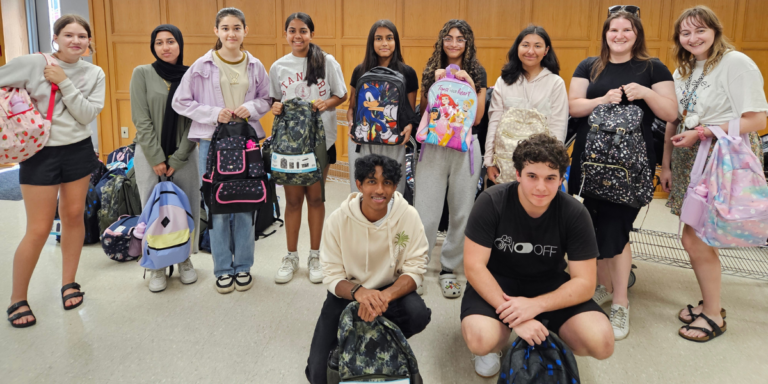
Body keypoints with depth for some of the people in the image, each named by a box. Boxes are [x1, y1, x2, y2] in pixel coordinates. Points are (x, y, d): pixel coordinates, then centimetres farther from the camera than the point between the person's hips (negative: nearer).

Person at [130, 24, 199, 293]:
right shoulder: (142, 74, -1)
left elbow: (195, 120, -1)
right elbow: (141, 120, -5)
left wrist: (177, 160, -7)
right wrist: (156, 158, -10)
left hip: (184, 155, 1)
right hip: (149, 155, -1)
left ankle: (185, 260, 22)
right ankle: (157, 266, 15)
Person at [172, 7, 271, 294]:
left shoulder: (255, 66, 4)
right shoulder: (202, 66, -2)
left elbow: (266, 99, 14)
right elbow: (181, 102, 1)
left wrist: (252, 108, -7)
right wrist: (214, 113, -11)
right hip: (212, 142, -1)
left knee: (246, 206, 6)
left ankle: (243, 266, 22)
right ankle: (223, 269, 18)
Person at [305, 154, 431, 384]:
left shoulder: (408, 216, -18)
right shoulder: (338, 220, -17)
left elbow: (414, 269, -17)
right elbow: (333, 276, -13)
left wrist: (385, 296, -36)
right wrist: (358, 292, -36)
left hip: (391, 290, 1)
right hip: (347, 293, 0)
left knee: (418, 314, -33)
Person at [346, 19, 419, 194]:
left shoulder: (407, 73, 1)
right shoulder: (360, 70, 6)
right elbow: (351, 106, 13)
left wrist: (409, 126, -14)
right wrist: (351, 123, -7)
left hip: (393, 143, -1)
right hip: (361, 142, 2)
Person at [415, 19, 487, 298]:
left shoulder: (477, 73, 6)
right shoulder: (432, 71, 9)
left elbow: (477, 117, 1)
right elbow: (423, 111, 7)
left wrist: (469, 85, -9)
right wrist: (436, 83, -4)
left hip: (465, 147, 0)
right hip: (433, 146, 0)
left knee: (461, 212, 6)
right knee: (425, 213, -3)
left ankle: (448, 269, 21)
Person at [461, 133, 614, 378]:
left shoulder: (575, 214, -15)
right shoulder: (491, 202, -20)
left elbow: (585, 282, -14)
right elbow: (474, 266, -20)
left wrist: (536, 305, -31)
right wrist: (513, 315, -30)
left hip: (549, 285, 2)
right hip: (496, 283, -2)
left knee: (601, 343, -22)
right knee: (481, 340, -33)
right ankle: (494, 347, 6)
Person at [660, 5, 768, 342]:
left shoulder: (737, 63, -11)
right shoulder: (683, 72, 12)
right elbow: (673, 122, 13)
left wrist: (702, 132, -19)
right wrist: (666, 165, 10)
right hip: (690, 162, 7)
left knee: (694, 239, -6)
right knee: (698, 238, 10)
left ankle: (714, 315, 12)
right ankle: (710, 302, 28)